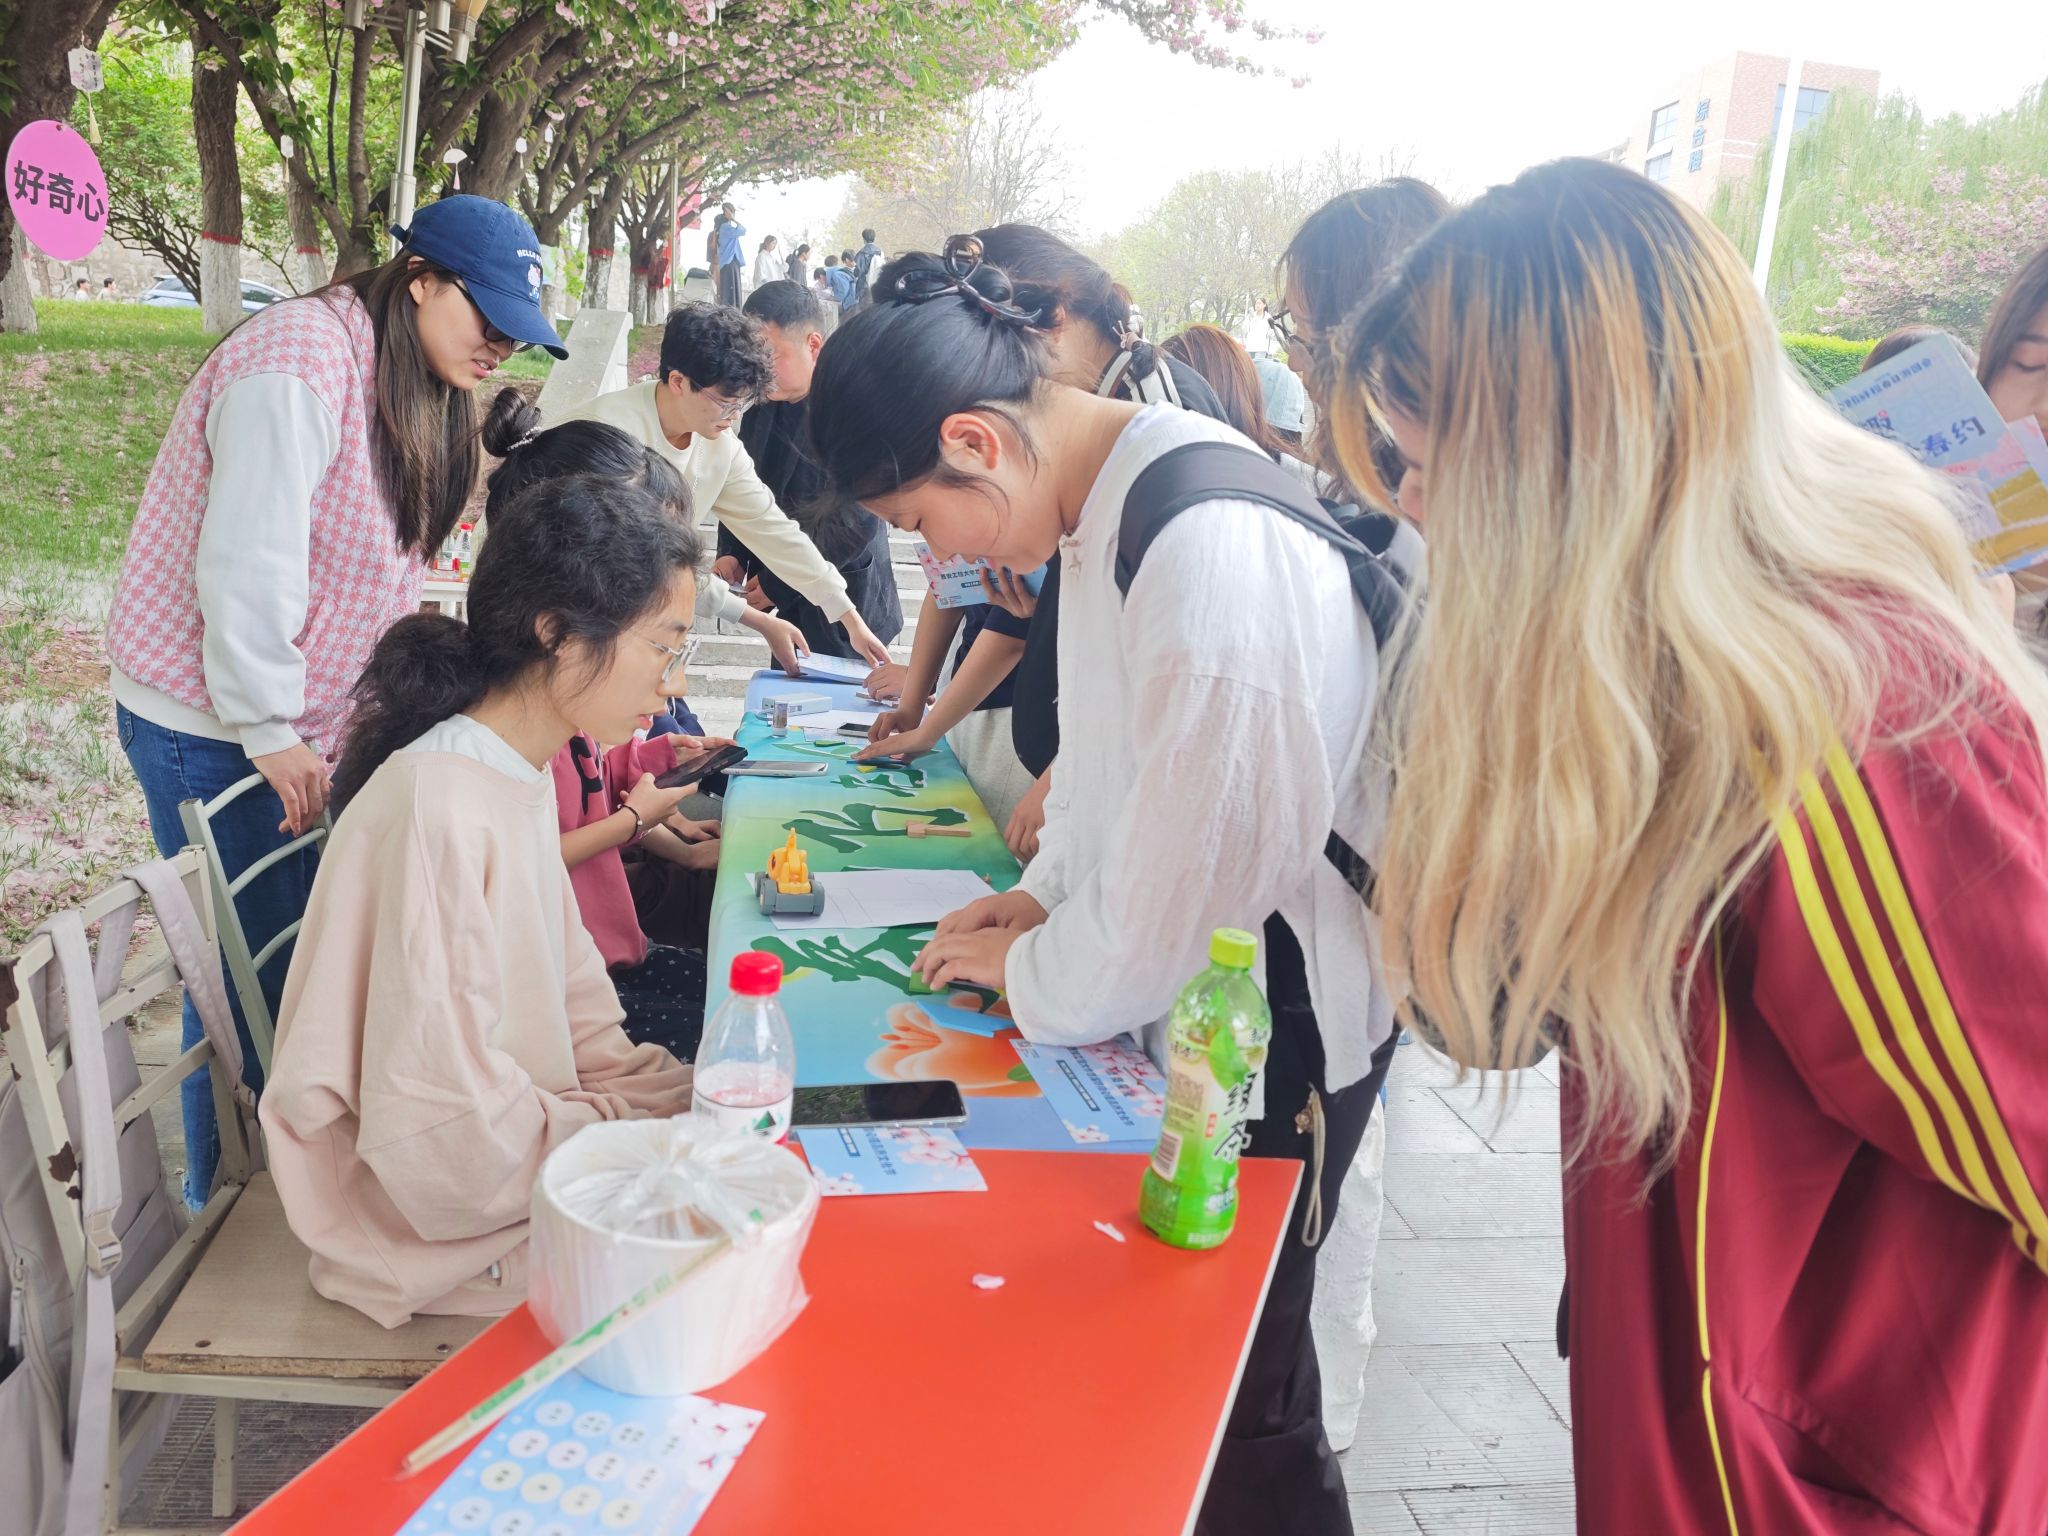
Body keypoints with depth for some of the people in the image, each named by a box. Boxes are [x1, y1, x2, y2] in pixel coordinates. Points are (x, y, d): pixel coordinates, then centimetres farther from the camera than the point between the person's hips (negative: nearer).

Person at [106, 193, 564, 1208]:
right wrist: (268, 729, -17)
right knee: (252, 966, 0)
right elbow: (245, 564, -24)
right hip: (213, 725, -9)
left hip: (292, 721, 9)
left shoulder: (414, 387, 11)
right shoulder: (301, 366, -20)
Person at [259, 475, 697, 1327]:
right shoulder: (442, 815, -28)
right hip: (443, 1230, -8)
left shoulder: (520, 777, 3)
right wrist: (642, 1134, -16)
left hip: (525, 1138, 8)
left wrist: (694, 1100, -5)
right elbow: (445, 1136, -27)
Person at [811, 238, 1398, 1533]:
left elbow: (1173, 897, -23)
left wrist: (1029, 972, -7)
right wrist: (1048, 891, 6)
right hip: (1183, 945, 8)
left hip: (1277, 1006, -8)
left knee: (1234, 1390, 9)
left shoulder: (1209, 556, -30)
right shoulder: (1107, 493, 0)